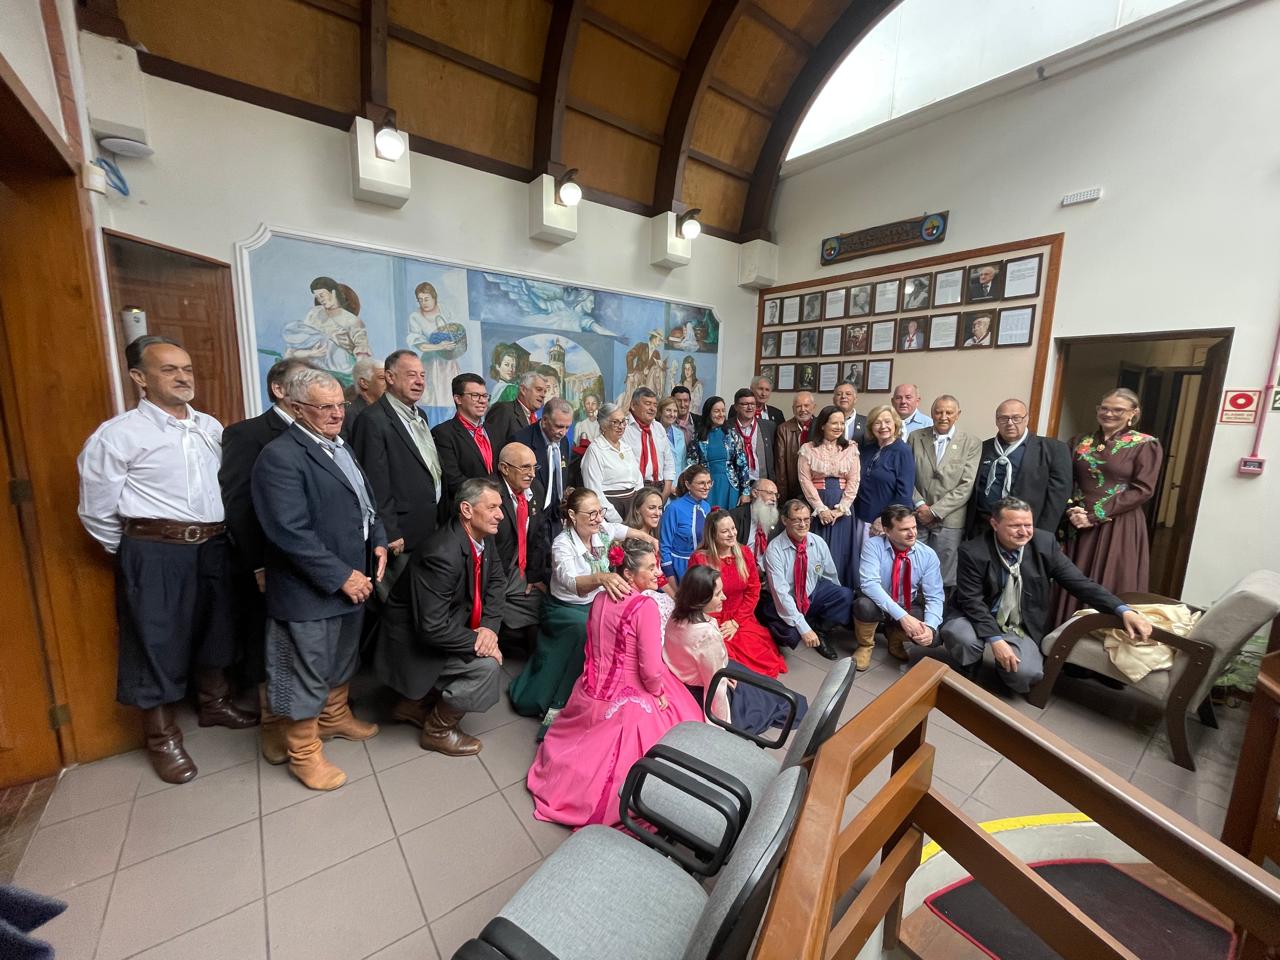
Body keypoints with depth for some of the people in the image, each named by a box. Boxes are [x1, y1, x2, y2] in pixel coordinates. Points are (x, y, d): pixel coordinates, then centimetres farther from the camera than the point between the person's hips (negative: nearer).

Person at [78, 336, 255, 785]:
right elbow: (97, 511, -4)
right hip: (155, 552, -5)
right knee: (158, 640, 8)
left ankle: (214, 702, 41)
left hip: (214, 546, 5)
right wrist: (135, 553, 4)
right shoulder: (118, 434, -9)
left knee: (214, 627, 19)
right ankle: (162, 736, 28)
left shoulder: (211, 427, 6)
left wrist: (219, 539, 11)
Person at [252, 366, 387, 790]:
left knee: (342, 658, 25)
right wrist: (342, 576, -20)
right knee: (307, 671, 9)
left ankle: (335, 716, 47)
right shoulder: (279, 456, -17)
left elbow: (367, 501, 17)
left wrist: (378, 541, 1)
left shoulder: (341, 448, 10)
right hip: (309, 590, -8)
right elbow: (291, 533, -24)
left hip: (354, 579, 8)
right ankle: (304, 753, 29)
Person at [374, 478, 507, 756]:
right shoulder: (441, 555, -33)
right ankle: (437, 730, 9)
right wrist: (477, 642, -22)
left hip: (449, 627, 9)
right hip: (413, 642, -8)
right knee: (486, 665, -18)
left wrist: (490, 626, -15)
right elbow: (432, 628, -32)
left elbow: (497, 582, 1)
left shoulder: (484, 537, -7)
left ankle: (416, 704, 20)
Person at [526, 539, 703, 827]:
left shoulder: (600, 598, -3)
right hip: (628, 704, -7)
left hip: (592, 695, 7)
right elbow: (651, 670, -23)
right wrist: (658, 693, -2)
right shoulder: (646, 606, -24)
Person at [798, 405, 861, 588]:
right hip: (816, 506, -2)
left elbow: (854, 481, 1)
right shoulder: (808, 449, 1)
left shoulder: (851, 448, 6)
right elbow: (805, 480, -5)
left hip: (842, 507, 2)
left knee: (841, 550, 5)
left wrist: (841, 508, -9)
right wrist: (821, 508, -12)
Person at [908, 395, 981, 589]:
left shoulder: (971, 443, 0)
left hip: (949, 521, -1)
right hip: (916, 518, 1)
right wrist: (919, 504, -8)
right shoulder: (916, 437, 6)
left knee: (943, 579, 5)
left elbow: (967, 486, -6)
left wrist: (935, 511, -10)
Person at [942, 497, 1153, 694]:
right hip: (981, 620, -2)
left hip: (1023, 628, 2)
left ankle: (1004, 664, 15)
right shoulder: (973, 552, -19)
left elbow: (1080, 583, -5)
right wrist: (995, 639, -27)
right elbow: (972, 601, -18)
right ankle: (968, 672, 2)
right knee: (960, 636, -34)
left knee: (1027, 675, -24)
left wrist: (1123, 611, -19)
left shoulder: (1044, 543, -9)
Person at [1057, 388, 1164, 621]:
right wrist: (1071, 510, -10)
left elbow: (1142, 490, -8)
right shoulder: (1080, 442, 10)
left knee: (1110, 588, 2)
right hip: (1078, 524, 3)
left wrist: (1095, 516, -15)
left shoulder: (1146, 445, 0)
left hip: (1119, 528, -3)